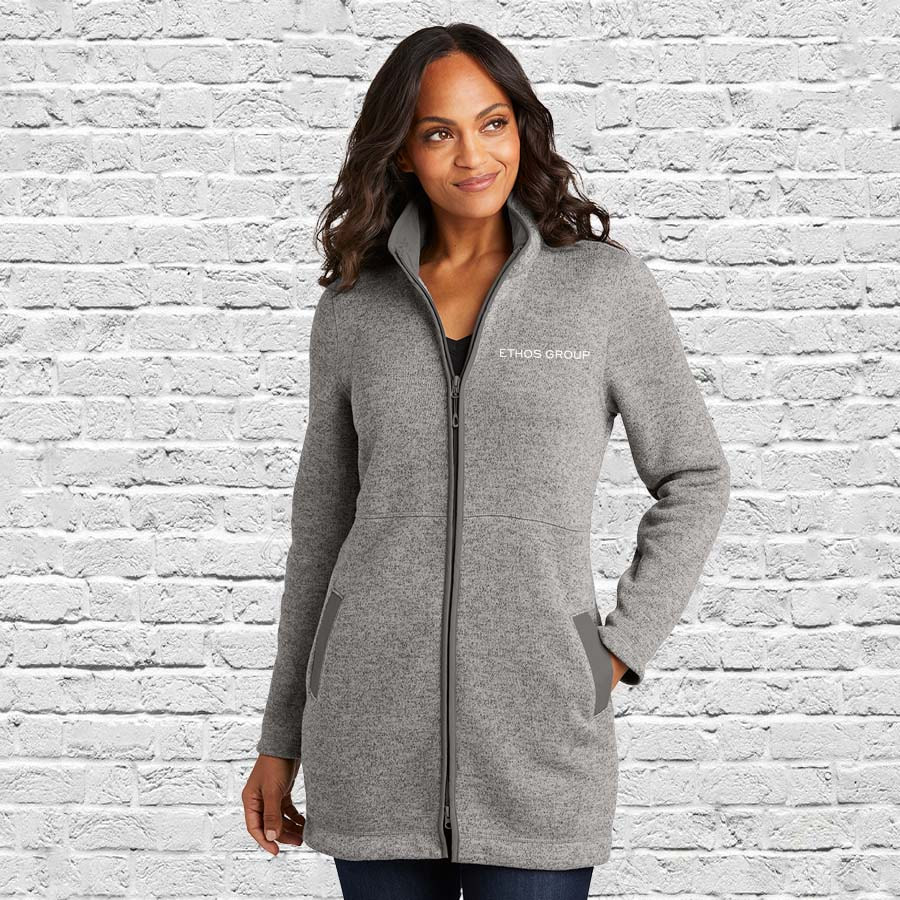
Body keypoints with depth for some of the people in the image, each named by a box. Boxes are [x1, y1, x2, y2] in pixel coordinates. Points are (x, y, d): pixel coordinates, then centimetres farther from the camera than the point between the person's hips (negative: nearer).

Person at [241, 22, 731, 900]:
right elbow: (323, 523, 12)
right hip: (374, 727, 2)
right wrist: (280, 738, 12)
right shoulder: (353, 308, 6)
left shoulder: (605, 285, -1)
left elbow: (693, 478, 6)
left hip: (537, 733, -2)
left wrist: (618, 651, -5)